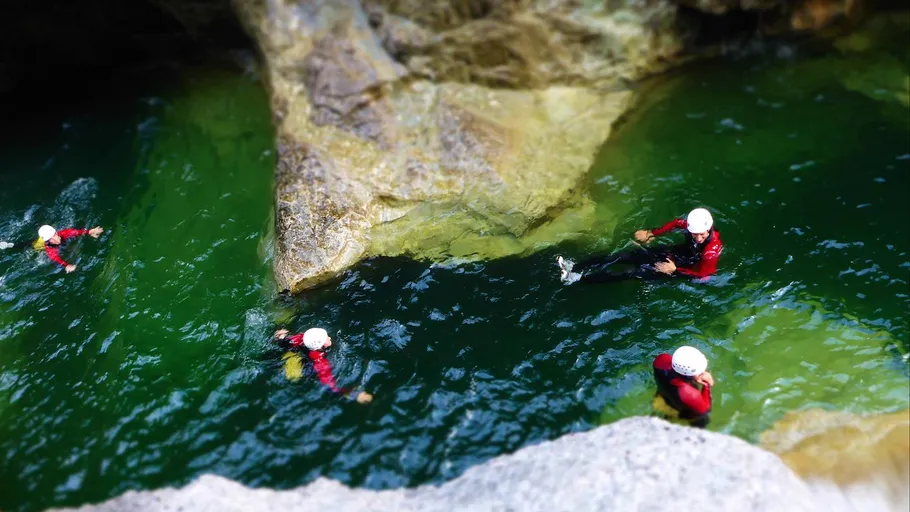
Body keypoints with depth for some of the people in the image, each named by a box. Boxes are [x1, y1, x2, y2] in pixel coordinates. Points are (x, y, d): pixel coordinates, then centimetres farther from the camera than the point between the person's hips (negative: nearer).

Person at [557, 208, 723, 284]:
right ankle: (575, 267, -11)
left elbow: (703, 274, -24)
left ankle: (579, 277, -19)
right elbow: (676, 223, 4)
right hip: (676, 252, 6)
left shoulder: (712, 249, -30)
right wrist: (651, 233, -3)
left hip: (682, 267, -6)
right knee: (625, 256, -9)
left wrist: (674, 270, -27)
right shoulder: (693, 225, -15)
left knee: (634, 273, -16)